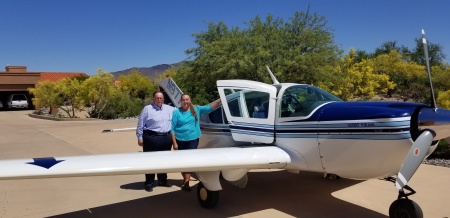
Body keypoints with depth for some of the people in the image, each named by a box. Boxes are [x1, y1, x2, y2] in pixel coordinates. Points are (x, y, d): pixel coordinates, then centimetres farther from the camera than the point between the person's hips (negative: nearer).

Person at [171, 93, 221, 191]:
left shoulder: (196, 109, 1)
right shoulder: (176, 112, -5)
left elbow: (210, 107, -5)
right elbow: (172, 128, -6)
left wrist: (220, 100, -18)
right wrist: (174, 143, -10)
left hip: (193, 139, 0)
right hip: (180, 140, 0)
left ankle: (186, 182, -7)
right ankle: (186, 179, 30)